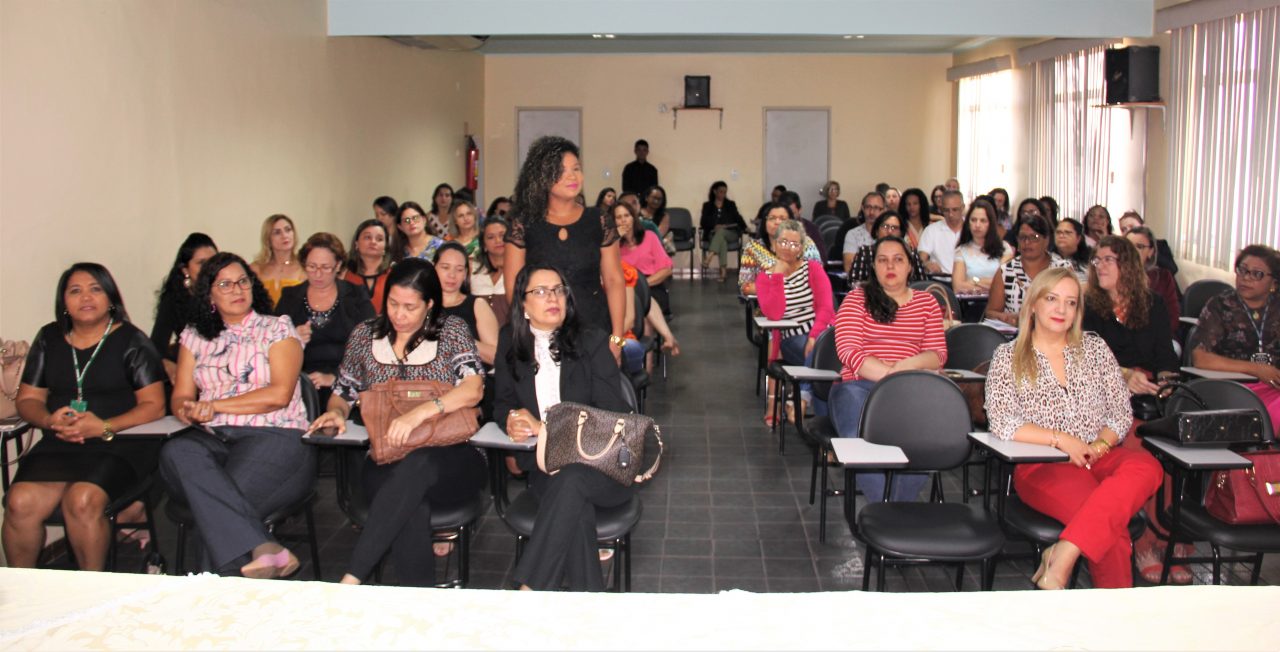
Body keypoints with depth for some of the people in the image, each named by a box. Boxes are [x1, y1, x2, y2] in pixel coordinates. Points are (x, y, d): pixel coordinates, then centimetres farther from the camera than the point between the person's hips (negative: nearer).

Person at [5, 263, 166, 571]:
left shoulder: (131, 341, 2)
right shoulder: (49, 339, 15)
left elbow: (154, 405, -3)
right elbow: (27, 399, 17)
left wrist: (105, 427, -18)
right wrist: (50, 420, -7)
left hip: (120, 444, -4)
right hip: (59, 444, 4)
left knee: (81, 501, -31)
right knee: (20, 502, -23)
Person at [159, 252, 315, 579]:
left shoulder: (277, 329, 9)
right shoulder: (195, 337, 22)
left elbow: (279, 394, -5)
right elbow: (180, 398, 15)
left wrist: (214, 405, -7)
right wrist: (189, 411, -10)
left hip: (274, 436, -4)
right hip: (215, 439, 4)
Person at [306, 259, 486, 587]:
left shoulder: (451, 330, 4)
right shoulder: (365, 335, 14)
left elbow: (473, 389, -12)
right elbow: (343, 394, 22)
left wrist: (420, 413, -27)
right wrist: (336, 412, -4)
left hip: (450, 459, -2)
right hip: (386, 460, 2)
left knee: (415, 465, -39)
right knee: (410, 503, -36)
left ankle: (352, 577, -39)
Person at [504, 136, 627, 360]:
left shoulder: (600, 222, 4)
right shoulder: (524, 225, 1)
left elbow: (614, 281, 4)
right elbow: (513, 285, 2)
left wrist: (617, 337, -2)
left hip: (595, 331, 1)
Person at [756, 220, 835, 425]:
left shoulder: (813, 268, 6)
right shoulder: (765, 277, 5)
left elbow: (826, 308, -5)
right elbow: (774, 314, -13)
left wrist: (813, 337, -21)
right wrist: (778, 276, -12)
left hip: (821, 333, 1)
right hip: (791, 339, -1)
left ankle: (801, 400, -21)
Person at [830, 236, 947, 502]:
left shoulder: (926, 303, 19)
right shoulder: (856, 299, 11)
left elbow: (938, 354, 11)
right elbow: (848, 351, -2)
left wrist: (909, 365, -12)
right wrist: (889, 374, -15)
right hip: (859, 385, -2)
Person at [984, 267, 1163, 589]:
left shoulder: (1095, 348, 16)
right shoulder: (1008, 356, 5)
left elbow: (1121, 413, 11)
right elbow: (1002, 424, -7)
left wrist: (1099, 445, -9)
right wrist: (1060, 439, -16)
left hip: (1098, 458, 4)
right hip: (1040, 465, -4)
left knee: (1146, 466, -32)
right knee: (1105, 514, -34)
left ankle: (1062, 557, -35)